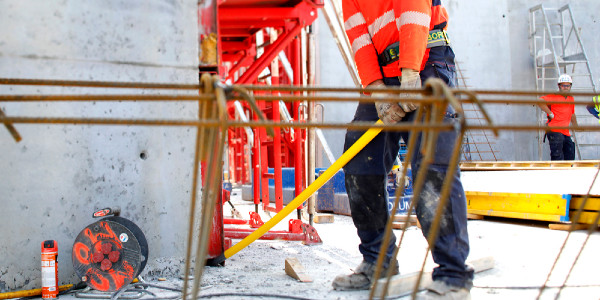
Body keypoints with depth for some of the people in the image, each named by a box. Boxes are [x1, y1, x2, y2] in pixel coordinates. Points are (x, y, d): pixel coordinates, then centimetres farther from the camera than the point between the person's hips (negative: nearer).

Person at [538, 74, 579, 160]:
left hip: (566, 133, 8)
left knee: (570, 156, 7)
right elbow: (540, 102, -19)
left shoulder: (571, 99, 20)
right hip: (555, 131, -8)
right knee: (558, 157, -12)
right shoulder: (554, 97, -4)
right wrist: (550, 113, -17)